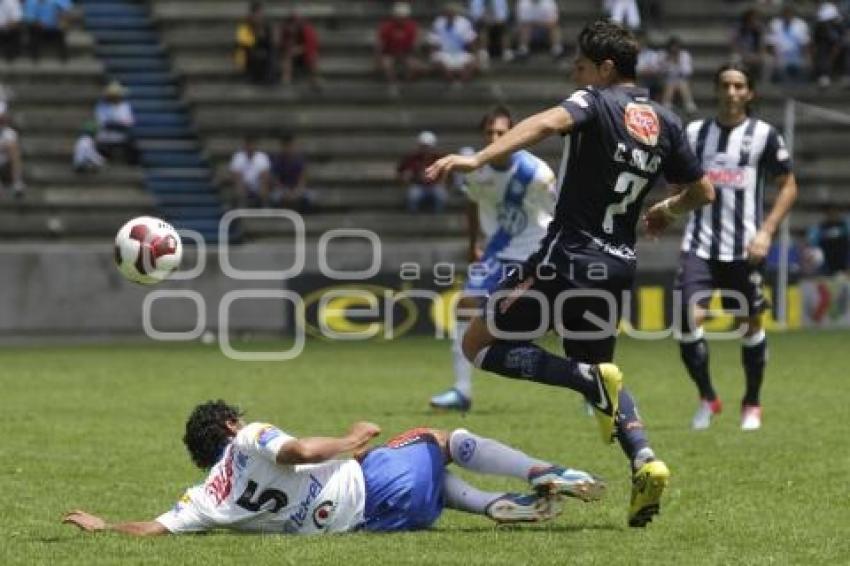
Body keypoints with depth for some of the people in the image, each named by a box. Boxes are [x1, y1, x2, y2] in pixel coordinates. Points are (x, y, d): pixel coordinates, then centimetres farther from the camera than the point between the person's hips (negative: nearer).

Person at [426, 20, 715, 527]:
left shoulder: (597, 103, -8)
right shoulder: (665, 123, 10)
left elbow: (548, 122, -29)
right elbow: (703, 191, 18)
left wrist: (479, 158, -41)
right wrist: (667, 211, 39)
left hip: (568, 255, -7)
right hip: (618, 263, 7)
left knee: (479, 345, 2)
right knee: (599, 370, 25)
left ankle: (589, 378, -15)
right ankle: (645, 461, 0)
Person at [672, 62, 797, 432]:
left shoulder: (764, 135, 0)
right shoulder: (694, 132, 8)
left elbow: (788, 186, 2)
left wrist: (766, 231, -9)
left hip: (744, 248, -2)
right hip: (699, 245, 2)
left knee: (750, 324, 6)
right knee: (688, 319, -13)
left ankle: (752, 404, 25)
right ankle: (707, 398, 6)